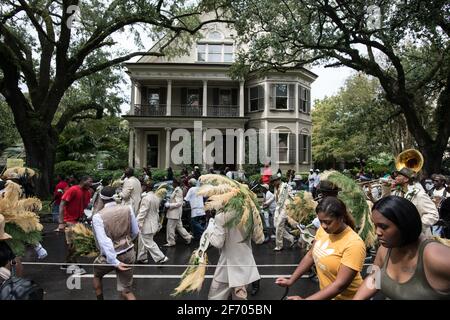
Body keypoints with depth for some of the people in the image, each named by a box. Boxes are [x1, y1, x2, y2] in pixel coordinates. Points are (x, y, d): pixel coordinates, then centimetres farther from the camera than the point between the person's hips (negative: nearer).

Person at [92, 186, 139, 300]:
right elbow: (135, 232, 2)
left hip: (110, 255, -2)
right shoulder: (128, 208, -8)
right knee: (126, 291, 13)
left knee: (97, 275, 33)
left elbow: (104, 242, -22)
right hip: (128, 253, 2)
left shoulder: (98, 216, -15)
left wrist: (114, 262, -18)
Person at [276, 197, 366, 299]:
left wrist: (306, 299, -30)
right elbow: (310, 255, 2)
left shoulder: (354, 244, -29)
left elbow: (340, 285, -28)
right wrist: (291, 280, -3)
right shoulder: (323, 230, -10)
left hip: (344, 297, -5)